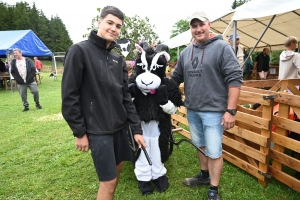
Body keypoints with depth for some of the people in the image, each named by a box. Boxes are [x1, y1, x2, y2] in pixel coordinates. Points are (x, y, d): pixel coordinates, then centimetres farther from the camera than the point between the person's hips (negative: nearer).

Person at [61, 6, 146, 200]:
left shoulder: (118, 60, 8)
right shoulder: (79, 51, -10)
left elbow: (126, 97, 7)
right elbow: (69, 96, -12)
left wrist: (137, 129, 3)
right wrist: (79, 132, -11)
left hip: (119, 126, 7)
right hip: (97, 129, -6)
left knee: (117, 168, 18)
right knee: (109, 180, 1)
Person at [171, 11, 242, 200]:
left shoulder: (222, 47, -9)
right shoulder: (186, 52, 9)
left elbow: (235, 78, -14)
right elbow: (175, 77, 16)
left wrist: (231, 110, -18)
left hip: (213, 110, -6)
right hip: (192, 110, 6)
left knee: (214, 151, 2)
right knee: (200, 145, 21)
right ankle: (204, 175, 42)